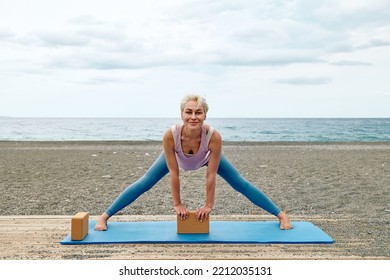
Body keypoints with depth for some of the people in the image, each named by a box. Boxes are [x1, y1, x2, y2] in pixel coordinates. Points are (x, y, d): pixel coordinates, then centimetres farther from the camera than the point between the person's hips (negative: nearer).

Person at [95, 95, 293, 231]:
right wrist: (177, 204, -21)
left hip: (206, 157, 0)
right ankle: (104, 217, 13)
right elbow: (174, 174, -30)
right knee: (143, 183, -1)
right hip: (177, 157, 0)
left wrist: (208, 205, -21)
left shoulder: (214, 137, -43)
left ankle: (281, 215, 13)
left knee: (240, 183, -1)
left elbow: (211, 176, -31)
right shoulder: (170, 135, -43)